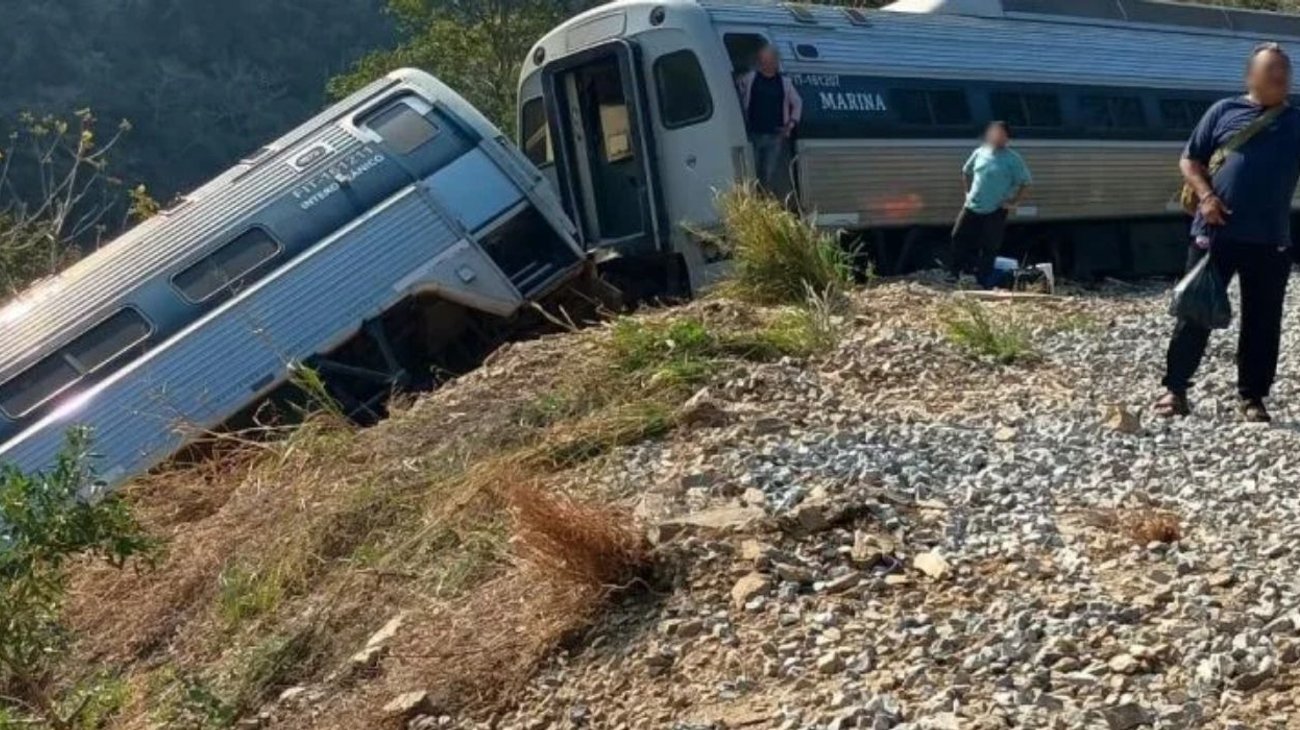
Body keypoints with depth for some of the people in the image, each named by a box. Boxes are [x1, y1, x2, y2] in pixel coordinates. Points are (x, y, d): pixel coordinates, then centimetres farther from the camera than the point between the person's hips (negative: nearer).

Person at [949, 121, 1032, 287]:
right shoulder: (980, 153, 6)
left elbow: (1025, 183, -5)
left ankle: (983, 282, 7)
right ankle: (955, 274, 18)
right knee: (959, 237, 5)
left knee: (989, 248, -1)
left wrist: (1014, 202, -10)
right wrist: (969, 191, 13)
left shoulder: (1013, 159, -7)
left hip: (995, 212, -5)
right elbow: (966, 172, 22)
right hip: (972, 207, 5)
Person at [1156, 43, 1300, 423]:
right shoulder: (1224, 111, 5)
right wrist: (1206, 196, -9)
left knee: (1262, 320, 5)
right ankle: (1175, 388, 10)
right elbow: (1190, 160, 6)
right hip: (1216, 232, -2)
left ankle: (1253, 397, 16)